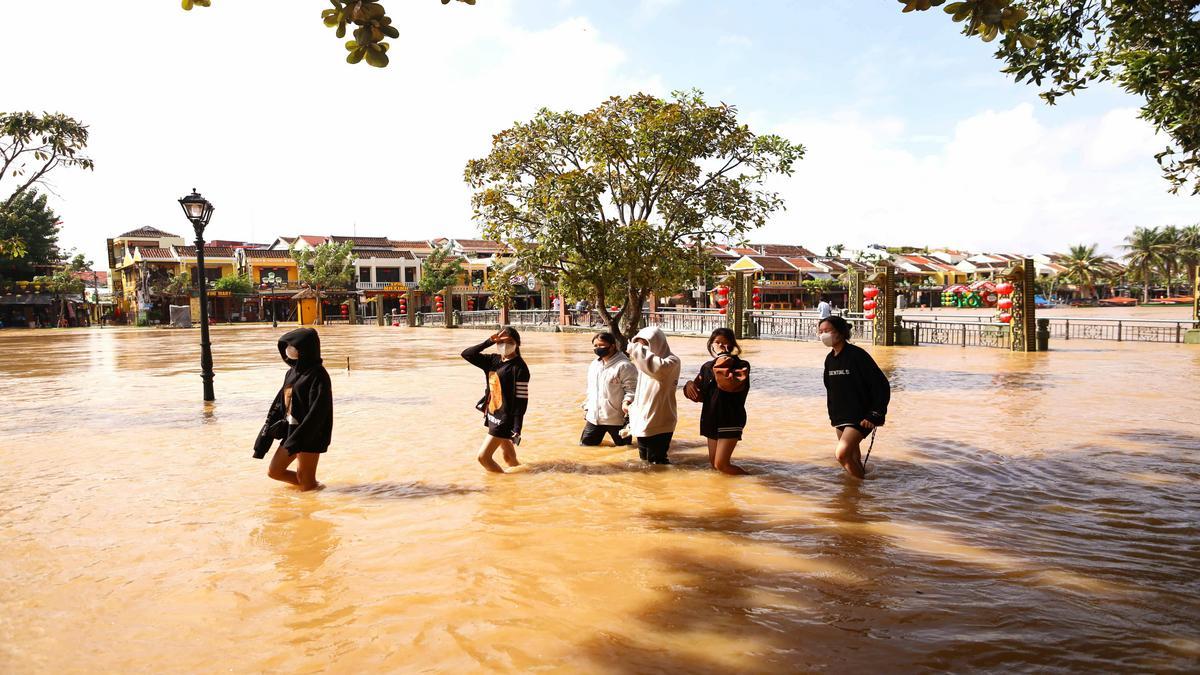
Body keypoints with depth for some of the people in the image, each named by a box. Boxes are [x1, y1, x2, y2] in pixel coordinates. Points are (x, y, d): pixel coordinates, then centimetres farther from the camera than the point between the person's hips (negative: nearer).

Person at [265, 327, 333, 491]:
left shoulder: (317, 375, -18)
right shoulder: (292, 372, 7)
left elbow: (317, 411, -23)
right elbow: (280, 401, 14)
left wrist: (297, 439, -24)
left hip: (310, 436, -9)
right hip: (291, 432, 9)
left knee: (307, 485, 0)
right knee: (274, 471, 15)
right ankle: (312, 484, 27)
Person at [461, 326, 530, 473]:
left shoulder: (519, 368, -16)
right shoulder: (493, 360, 5)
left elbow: (522, 400, -18)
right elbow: (466, 354, 3)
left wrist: (517, 429, -22)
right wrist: (489, 342, -8)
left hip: (505, 419, -7)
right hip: (493, 416, 7)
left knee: (483, 457, -6)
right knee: (508, 458, 18)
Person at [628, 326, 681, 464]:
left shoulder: (672, 361, -12)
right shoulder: (644, 363, 11)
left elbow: (659, 367, -36)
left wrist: (638, 350, -27)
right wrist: (633, 414, 20)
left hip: (659, 424, -8)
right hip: (642, 422, 8)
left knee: (656, 464, -5)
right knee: (644, 461, 16)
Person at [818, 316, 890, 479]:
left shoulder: (857, 355, -16)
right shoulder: (830, 358, 7)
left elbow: (882, 385, -15)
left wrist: (875, 415, -16)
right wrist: (832, 414, 18)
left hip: (860, 417, -8)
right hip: (840, 417, 8)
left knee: (842, 454, -20)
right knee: (852, 457, 15)